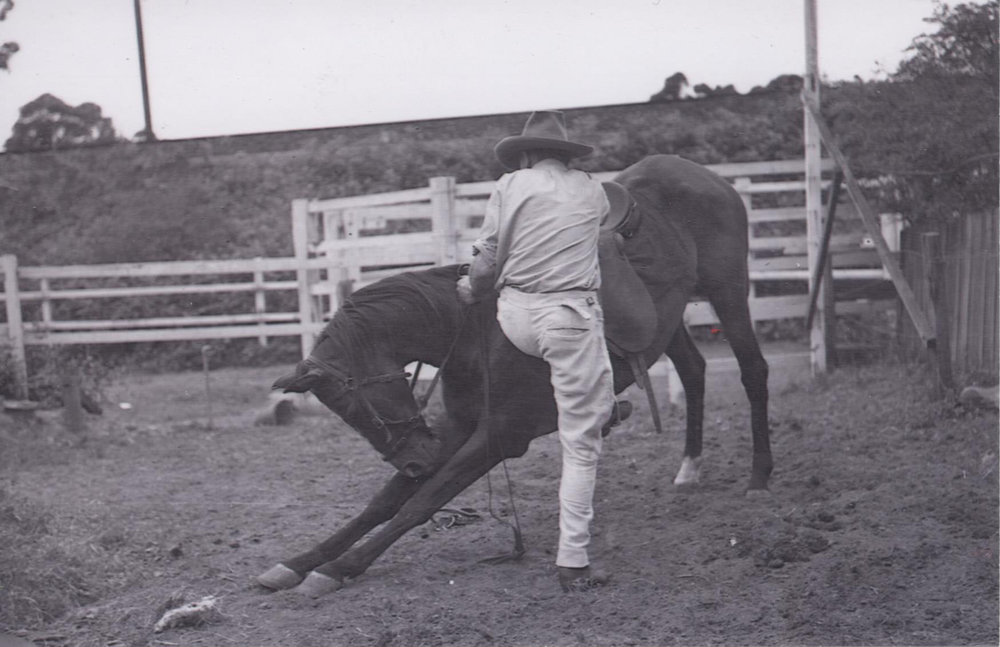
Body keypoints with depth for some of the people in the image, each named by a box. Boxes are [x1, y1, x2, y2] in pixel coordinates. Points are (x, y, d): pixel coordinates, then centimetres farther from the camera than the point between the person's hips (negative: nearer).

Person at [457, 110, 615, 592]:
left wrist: (470, 292, 24)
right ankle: (573, 561, 3)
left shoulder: (510, 186, 7)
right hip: (571, 315, -1)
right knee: (581, 444, 3)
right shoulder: (592, 191, 12)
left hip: (515, 316, 1)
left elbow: (485, 266, 3)